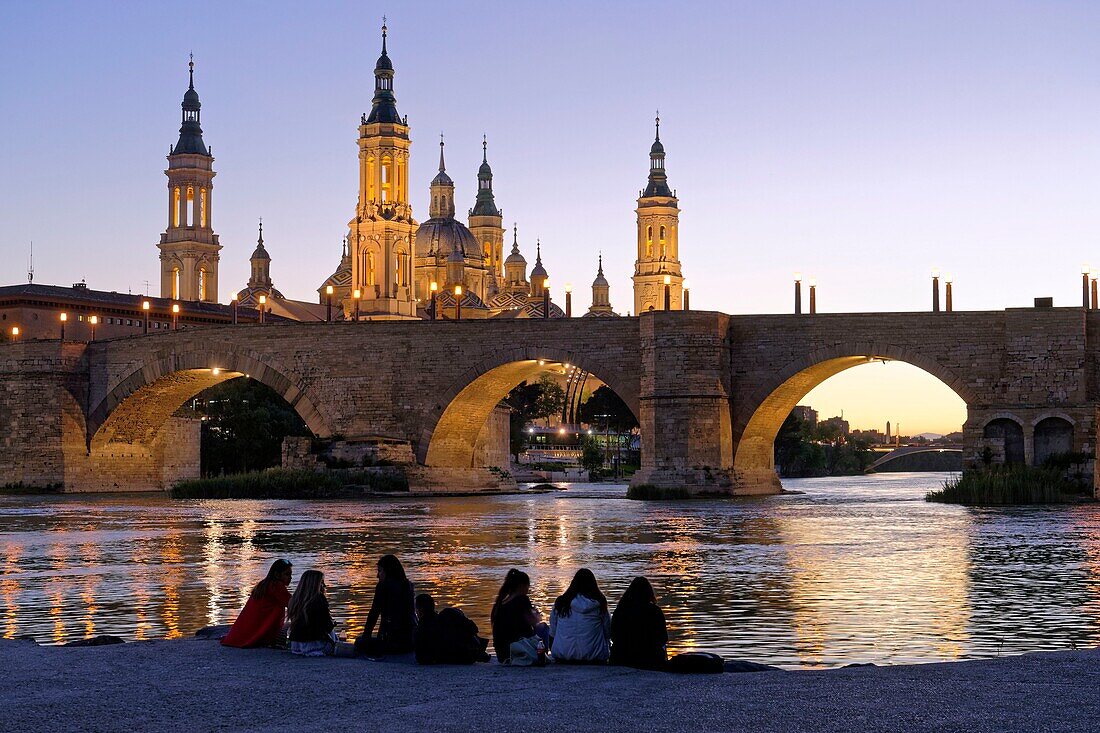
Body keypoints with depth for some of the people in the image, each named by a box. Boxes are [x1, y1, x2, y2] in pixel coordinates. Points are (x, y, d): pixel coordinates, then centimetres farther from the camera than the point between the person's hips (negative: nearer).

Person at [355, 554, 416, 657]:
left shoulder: (383, 586, -6)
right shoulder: (408, 585, 12)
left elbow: (374, 614, -3)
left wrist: (366, 636, 8)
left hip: (394, 639, -7)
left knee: (359, 643, 9)